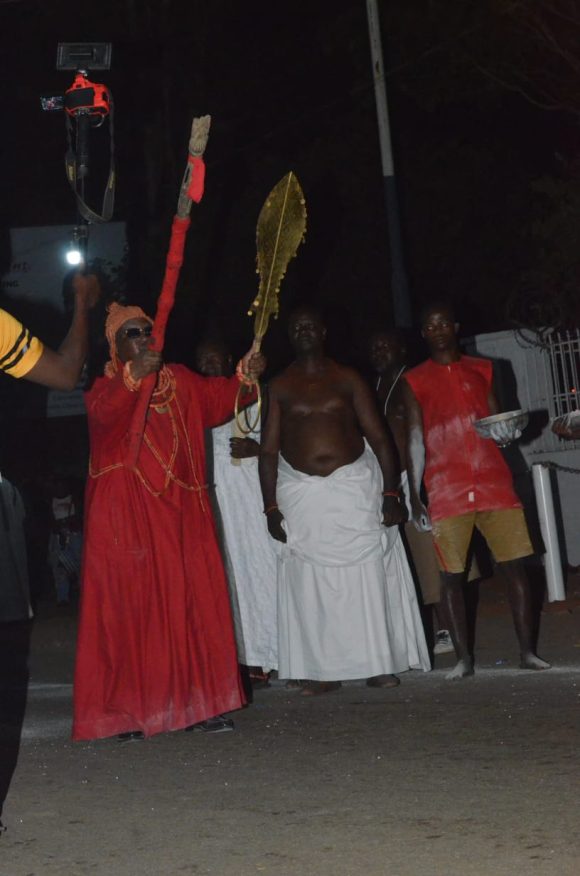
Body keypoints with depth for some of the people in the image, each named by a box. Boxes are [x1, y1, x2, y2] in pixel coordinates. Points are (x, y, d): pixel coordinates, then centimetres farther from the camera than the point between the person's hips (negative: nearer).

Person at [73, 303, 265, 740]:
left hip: (180, 512, 4)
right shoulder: (107, 388, -2)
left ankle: (199, 702, 7)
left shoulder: (180, 381, 13)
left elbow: (218, 396, 2)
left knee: (195, 602, 2)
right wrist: (132, 376, -43)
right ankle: (128, 711, -2)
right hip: (126, 516, -4)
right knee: (130, 606, -4)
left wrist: (245, 377, -19)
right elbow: (103, 413, -24)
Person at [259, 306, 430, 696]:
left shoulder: (347, 379, 6)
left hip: (355, 487, 0)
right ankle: (324, 670, 0)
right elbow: (269, 450, 3)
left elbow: (379, 437, 4)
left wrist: (391, 492, -5)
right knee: (313, 584, -2)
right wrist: (271, 507, -4)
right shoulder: (279, 387, 5)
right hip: (301, 493, 0)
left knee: (369, 576, -2)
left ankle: (380, 663, 3)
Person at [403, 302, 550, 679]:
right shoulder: (415, 381, 8)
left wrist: (503, 432, -7)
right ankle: (464, 658, 2)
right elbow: (415, 440, 5)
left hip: (493, 482, 2)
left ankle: (528, 651, 2)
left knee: (514, 565, -3)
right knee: (451, 575, -3)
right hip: (447, 491, -1)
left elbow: (497, 421, 18)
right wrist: (415, 498, 0)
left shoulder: (482, 370, 14)